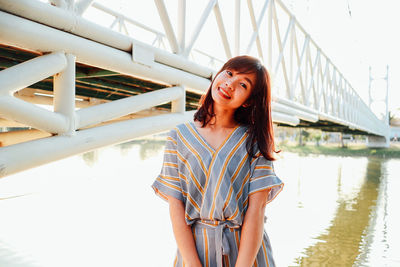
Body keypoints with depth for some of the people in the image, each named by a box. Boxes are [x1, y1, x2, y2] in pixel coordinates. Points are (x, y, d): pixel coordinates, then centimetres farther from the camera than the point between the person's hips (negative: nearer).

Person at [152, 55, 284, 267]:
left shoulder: (255, 141, -5)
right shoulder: (179, 136, -4)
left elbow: (257, 208, -11)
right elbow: (175, 204, -8)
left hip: (247, 249, 0)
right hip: (194, 247, 0)